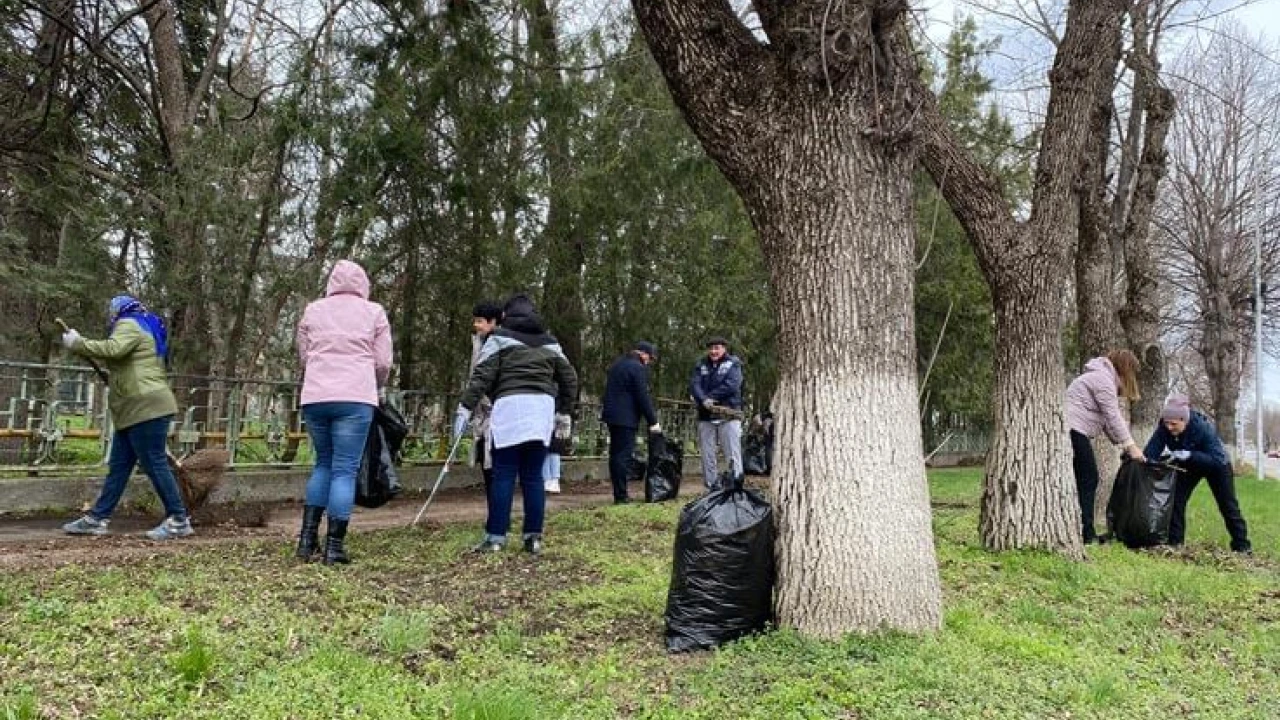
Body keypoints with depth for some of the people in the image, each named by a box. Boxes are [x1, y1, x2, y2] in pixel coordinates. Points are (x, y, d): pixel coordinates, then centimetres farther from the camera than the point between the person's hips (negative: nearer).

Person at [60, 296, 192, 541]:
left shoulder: (129, 324, -4)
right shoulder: (145, 328, 27)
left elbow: (113, 349, -24)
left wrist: (77, 344, -14)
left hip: (146, 408, -10)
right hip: (137, 410, 10)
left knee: (154, 464, -8)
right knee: (118, 466, 11)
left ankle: (179, 521, -4)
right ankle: (97, 518, 15)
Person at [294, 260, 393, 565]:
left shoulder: (312, 311, 14)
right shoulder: (374, 312, 7)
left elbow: (303, 356, 16)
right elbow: (383, 362, 5)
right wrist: (375, 387, 23)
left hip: (315, 396, 4)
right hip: (355, 397, -3)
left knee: (323, 463, 17)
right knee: (345, 469, -1)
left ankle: (307, 539, 13)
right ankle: (334, 546, -3)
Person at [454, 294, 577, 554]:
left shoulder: (500, 338, 7)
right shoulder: (549, 342, 20)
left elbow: (482, 375, -3)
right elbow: (570, 378, 23)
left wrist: (465, 407, -2)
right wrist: (564, 412, 31)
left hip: (510, 405, -4)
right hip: (543, 407, 4)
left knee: (503, 475, -2)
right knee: (533, 476, 7)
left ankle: (495, 536, -3)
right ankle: (534, 537, 6)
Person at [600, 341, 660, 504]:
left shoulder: (617, 364, 18)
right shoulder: (638, 368, -11)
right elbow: (643, 397, -14)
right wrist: (653, 421, -8)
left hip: (611, 415, 9)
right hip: (626, 417, -9)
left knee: (615, 454, 10)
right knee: (623, 455, -8)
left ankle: (619, 493, 14)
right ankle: (621, 495, -7)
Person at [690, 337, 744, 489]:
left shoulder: (733, 364, 3)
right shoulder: (701, 366, 14)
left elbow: (731, 385, -13)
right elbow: (694, 385, -1)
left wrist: (710, 397, -12)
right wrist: (703, 400, -21)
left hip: (729, 415, -4)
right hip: (706, 416, 4)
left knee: (733, 453, -6)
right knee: (707, 454, 6)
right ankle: (712, 487, 13)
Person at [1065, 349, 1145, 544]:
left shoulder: (1103, 378, 25)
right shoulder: (1103, 379, -8)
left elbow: (1107, 419, 22)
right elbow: (1113, 417, -12)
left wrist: (1123, 444, 14)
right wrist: (1130, 445, -10)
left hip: (1070, 431, 10)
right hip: (1072, 430, -10)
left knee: (1086, 480, 11)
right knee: (1088, 479, -7)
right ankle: (1087, 534, -6)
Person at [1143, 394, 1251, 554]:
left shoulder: (1203, 427, -40)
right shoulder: (1164, 428, -30)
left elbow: (1217, 459, -41)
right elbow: (1150, 453, -32)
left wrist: (1189, 455, -51)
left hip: (1217, 465, -3)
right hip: (1189, 467, 3)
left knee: (1228, 506, 5)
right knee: (1176, 500, -8)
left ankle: (1242, 546, 17)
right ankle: (1173, 543, -3)